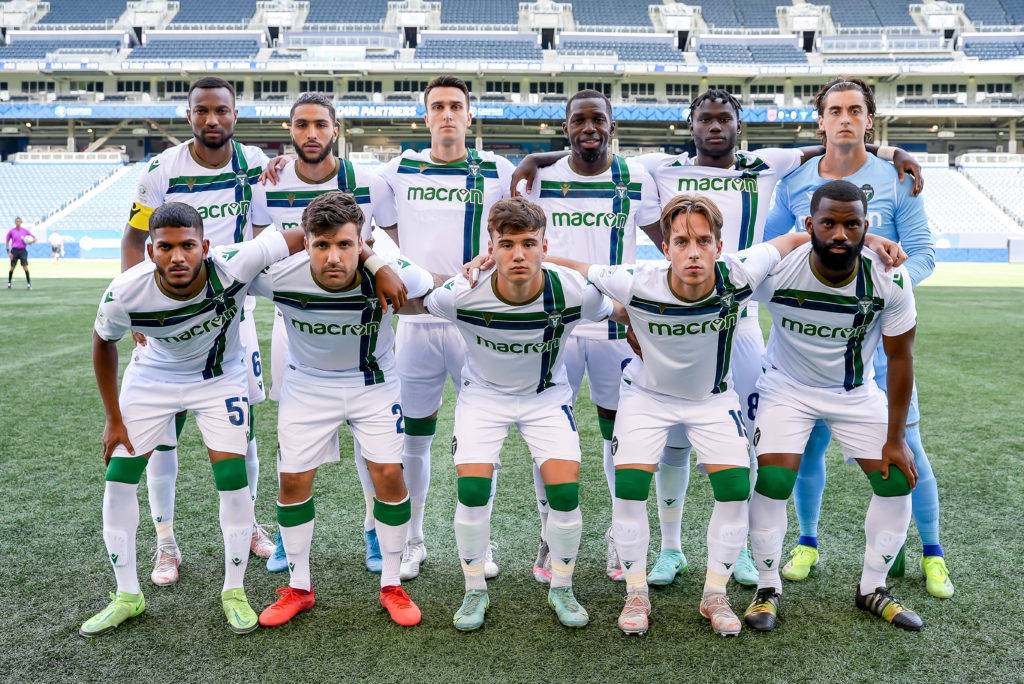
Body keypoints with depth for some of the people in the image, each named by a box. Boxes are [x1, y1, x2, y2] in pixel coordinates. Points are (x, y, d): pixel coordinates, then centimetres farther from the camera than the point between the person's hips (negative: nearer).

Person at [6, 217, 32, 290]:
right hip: (14, 250, 0)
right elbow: (7, 241, 9)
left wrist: (31, 241, -13)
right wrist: (8, 252, 0)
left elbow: (34, 239, 10)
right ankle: (9, 283, 21)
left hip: (23, 250, 0)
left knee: (25, 267, -11)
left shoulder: (25, 231, 4)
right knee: (12, 268, 3)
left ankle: (29, 284, -7)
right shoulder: (11, 231, 4)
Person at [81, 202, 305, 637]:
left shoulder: (233, 265, -36)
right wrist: (113, 418, -3)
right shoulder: (125, 294, -29)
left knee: (232, 476, -11)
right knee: (119, 478, -3)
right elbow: (103, 342, -7)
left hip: (219, 377, -1)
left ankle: (234, 591, 10)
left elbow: (304, 237, -30)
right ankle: (127, 596, 16)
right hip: (152, 377, 2)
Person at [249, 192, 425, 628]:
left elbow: (429, 289, -6)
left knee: (389, 473, -7)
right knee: (293, 480, 1)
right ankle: (299, 588, 22)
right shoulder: (278, 276, -28)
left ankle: (391, 586, 13)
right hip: (307, 383, 1)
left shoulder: (389, 274, -30)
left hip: (373, 382, -1)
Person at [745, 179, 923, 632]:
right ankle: (768, 589, 7)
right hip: (788, 386, -2)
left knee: (897, 482, -1)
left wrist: (895, 439, -8)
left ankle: (871, 590, 20)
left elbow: (899, 359, -11)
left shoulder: (891, 280, -23)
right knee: (772, 482, -16)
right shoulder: (775, 271, -29)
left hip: (856, 391, 3)